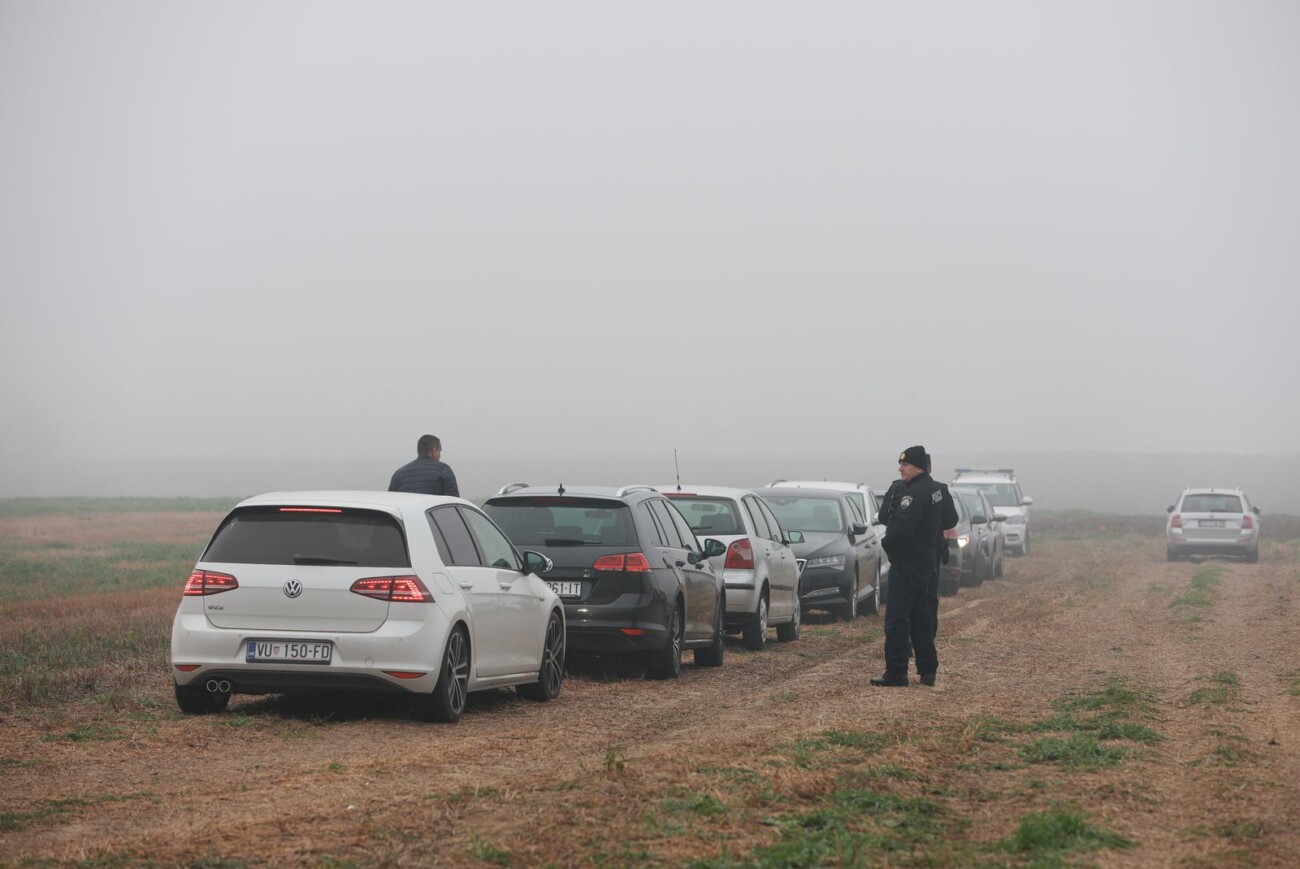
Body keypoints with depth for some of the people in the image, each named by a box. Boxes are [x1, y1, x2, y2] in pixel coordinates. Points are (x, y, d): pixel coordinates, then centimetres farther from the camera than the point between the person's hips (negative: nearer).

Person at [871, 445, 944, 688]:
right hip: (928, 563, 10)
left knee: (897, 619, -7)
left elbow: (901, 529, -26)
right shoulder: (934, 489, 13)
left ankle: (896, 674, -7)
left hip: (907, 565, -10)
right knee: (923, 618, 15)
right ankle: (928, 671, 19)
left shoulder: (914, 493, -19)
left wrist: (889, 542, -8)